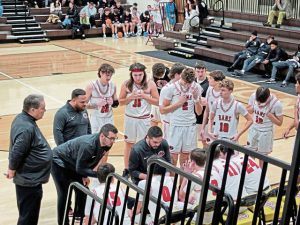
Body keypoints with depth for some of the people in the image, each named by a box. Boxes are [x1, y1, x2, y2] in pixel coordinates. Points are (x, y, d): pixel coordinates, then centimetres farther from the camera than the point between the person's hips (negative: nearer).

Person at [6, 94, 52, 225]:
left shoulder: (23, 119, 6)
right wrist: (12, 169, -12)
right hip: (29, 180, -10)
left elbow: (16, 150, 15)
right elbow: (17, 151, -28)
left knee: (28, 214, 23)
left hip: (29, 177, 10)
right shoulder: (26, 128, -27)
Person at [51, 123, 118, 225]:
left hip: (72, 164, 8)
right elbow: (80, 168, -31)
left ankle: (81, 216, 25)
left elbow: (92, 161, 1)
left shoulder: (106, 144, -15)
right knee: (64, 193, -9)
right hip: (58, 161, -8)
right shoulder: (88, 145, -39)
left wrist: (85, 176, -1)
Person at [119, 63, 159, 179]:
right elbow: (121, 101, 1)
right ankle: (126, 170, 21)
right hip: (130, 118, 2)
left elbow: (157, 101, -5)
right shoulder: (126, 84, -5)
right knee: (129, 143, 11)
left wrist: (145, 96, -18)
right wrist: (131, 97, -17)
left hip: (144, 119, -1)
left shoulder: (150, 84, -8)